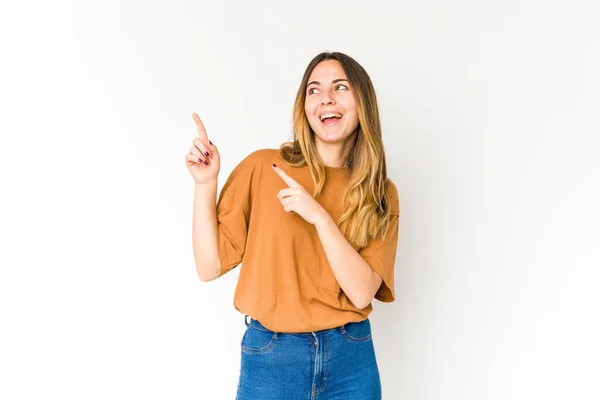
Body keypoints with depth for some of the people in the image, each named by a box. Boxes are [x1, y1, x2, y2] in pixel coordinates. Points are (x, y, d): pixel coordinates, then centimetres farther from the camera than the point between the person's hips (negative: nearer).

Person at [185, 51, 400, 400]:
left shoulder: (381, 195, -1)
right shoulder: (262, 167, -6)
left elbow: (362, 292, -12)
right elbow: (210, 266, -6)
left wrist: (320, 217, -21)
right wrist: (205, 184, -15)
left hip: (351, 358, 2)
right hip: (271, 357, -1)